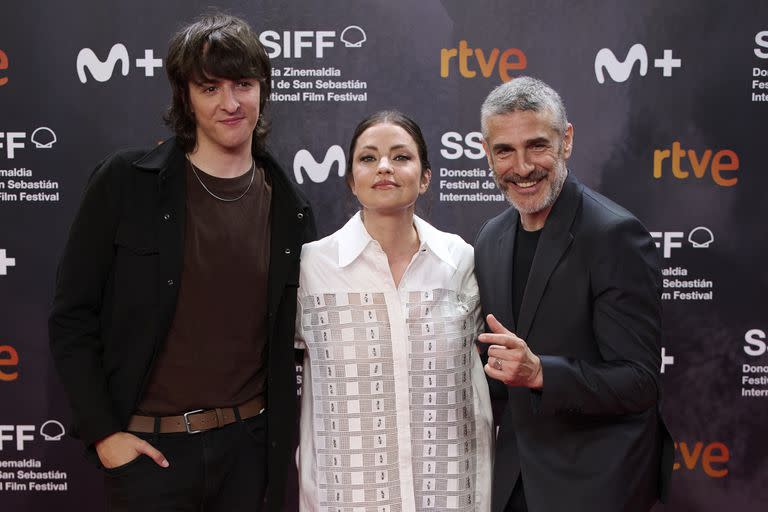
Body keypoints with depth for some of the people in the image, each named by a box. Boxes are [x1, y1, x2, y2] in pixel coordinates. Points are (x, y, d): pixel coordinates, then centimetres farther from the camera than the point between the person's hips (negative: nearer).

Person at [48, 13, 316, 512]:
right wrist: (103, 432, -8)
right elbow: (73, 317, -4)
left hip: (251, 442, 3)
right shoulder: (125, 182, -6)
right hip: (148, 446, -2)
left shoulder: (290, 209, 2)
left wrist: (284, 431, 5)